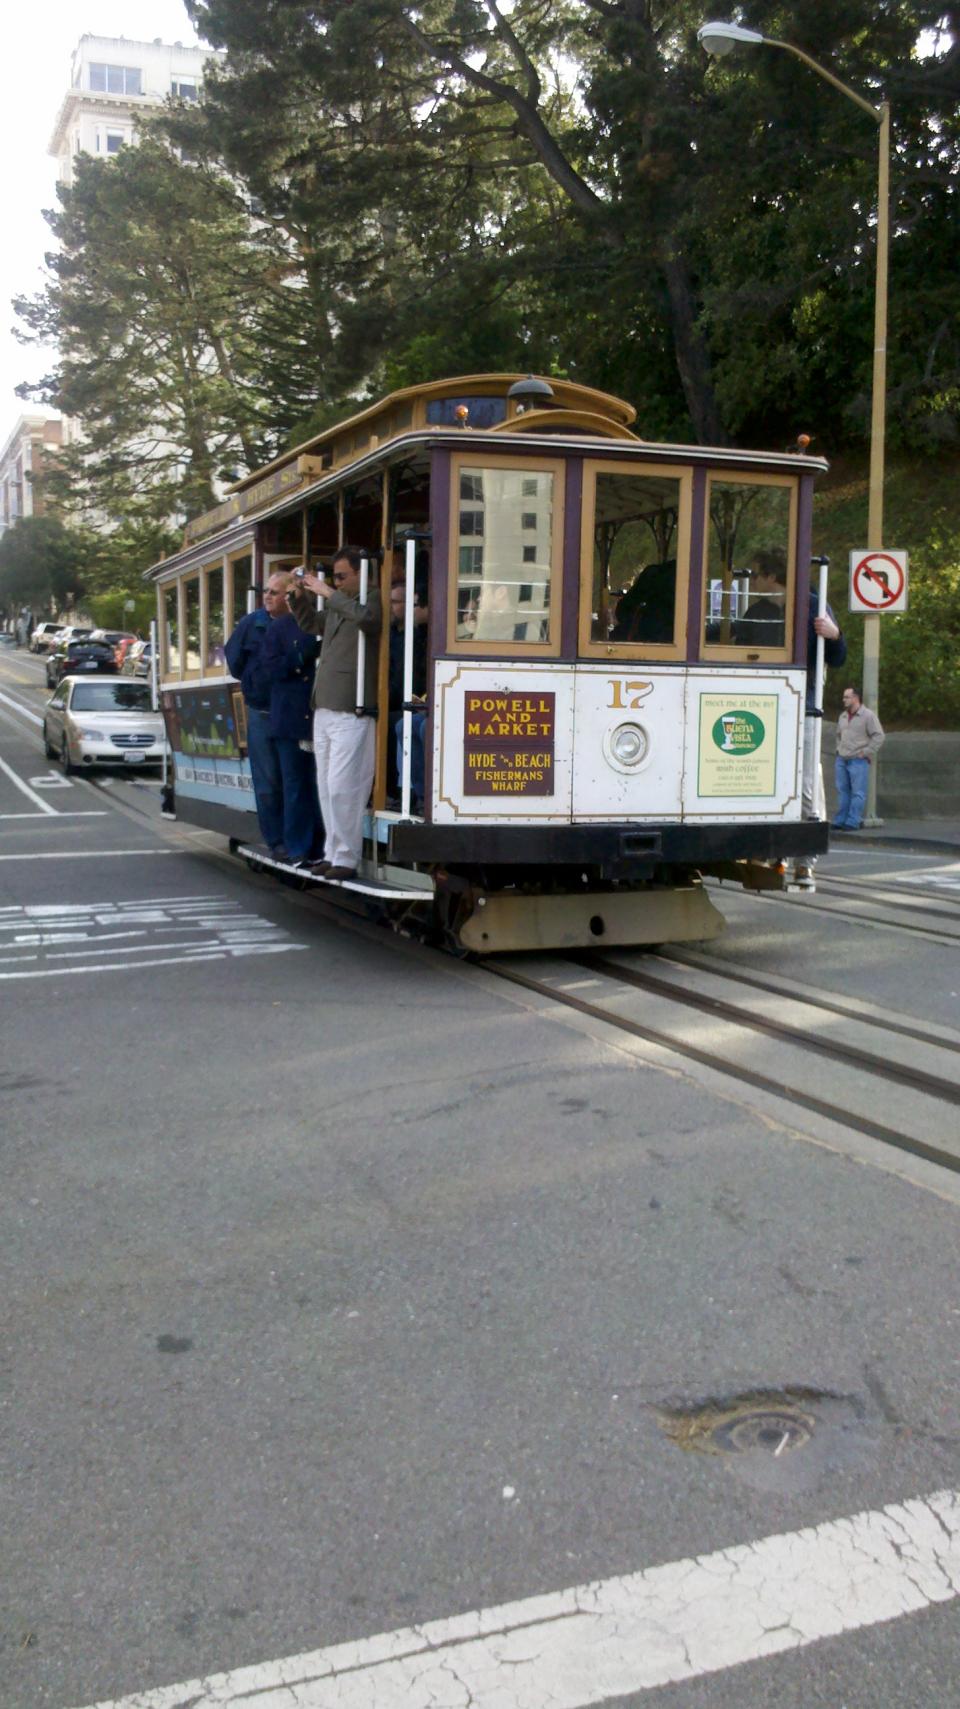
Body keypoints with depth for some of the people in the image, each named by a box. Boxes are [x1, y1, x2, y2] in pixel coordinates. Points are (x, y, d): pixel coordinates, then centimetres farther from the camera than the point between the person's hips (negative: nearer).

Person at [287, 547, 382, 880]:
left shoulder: (372, 600, -5)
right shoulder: (336, 605, 18)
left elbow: (365, 617, -28)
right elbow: (311, 624, 33)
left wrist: (328, 593, -21)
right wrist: (299, 597, 16)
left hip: (350, 713, -9)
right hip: (324, 711, 9)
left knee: (342, 787, -10)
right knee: (326, 786, 11)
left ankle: (346, 858, -4)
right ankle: (333, 852, 18)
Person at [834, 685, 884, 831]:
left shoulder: (868, 715, -6)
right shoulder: (842, 716, 16)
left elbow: (879, 736, -9)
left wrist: (866, 752, -12)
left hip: (858, 761, -7)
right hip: (842, 759, 7)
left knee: (857, 793, -5)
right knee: (842, 791, 8)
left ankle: (853, 822, -6)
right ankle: (840, 821, 12)